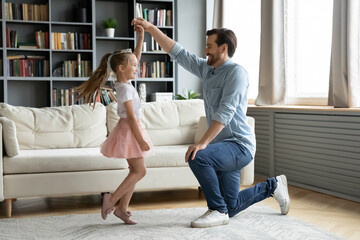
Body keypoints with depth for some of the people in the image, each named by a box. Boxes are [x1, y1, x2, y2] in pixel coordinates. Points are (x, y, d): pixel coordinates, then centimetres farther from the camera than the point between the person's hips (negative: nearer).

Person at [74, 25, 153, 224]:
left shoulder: (124, 82, 9)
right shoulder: (125, 89, -18)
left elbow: (136, 57, 18)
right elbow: (131, 117, -21)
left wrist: (141, 38, 10)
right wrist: (141, 140, -20)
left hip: (130, 129, 10)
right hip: (129, 130, -10)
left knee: (135, 171, 10)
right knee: (140, 171, -8)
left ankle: (122, 208, 12)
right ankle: (111, 199, -4)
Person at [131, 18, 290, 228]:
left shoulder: (236, 72, -14)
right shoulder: (206, 69, 11)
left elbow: (225, 112, -24)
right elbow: (177, 52, 13)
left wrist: (203, 143, -30)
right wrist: (150, 27, 9)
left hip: (239, 145, -9)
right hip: (224, 147, 9)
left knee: (198, 157, -34)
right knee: (231, 208, 12)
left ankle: (218, 211, -16)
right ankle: (272, 186, 34)